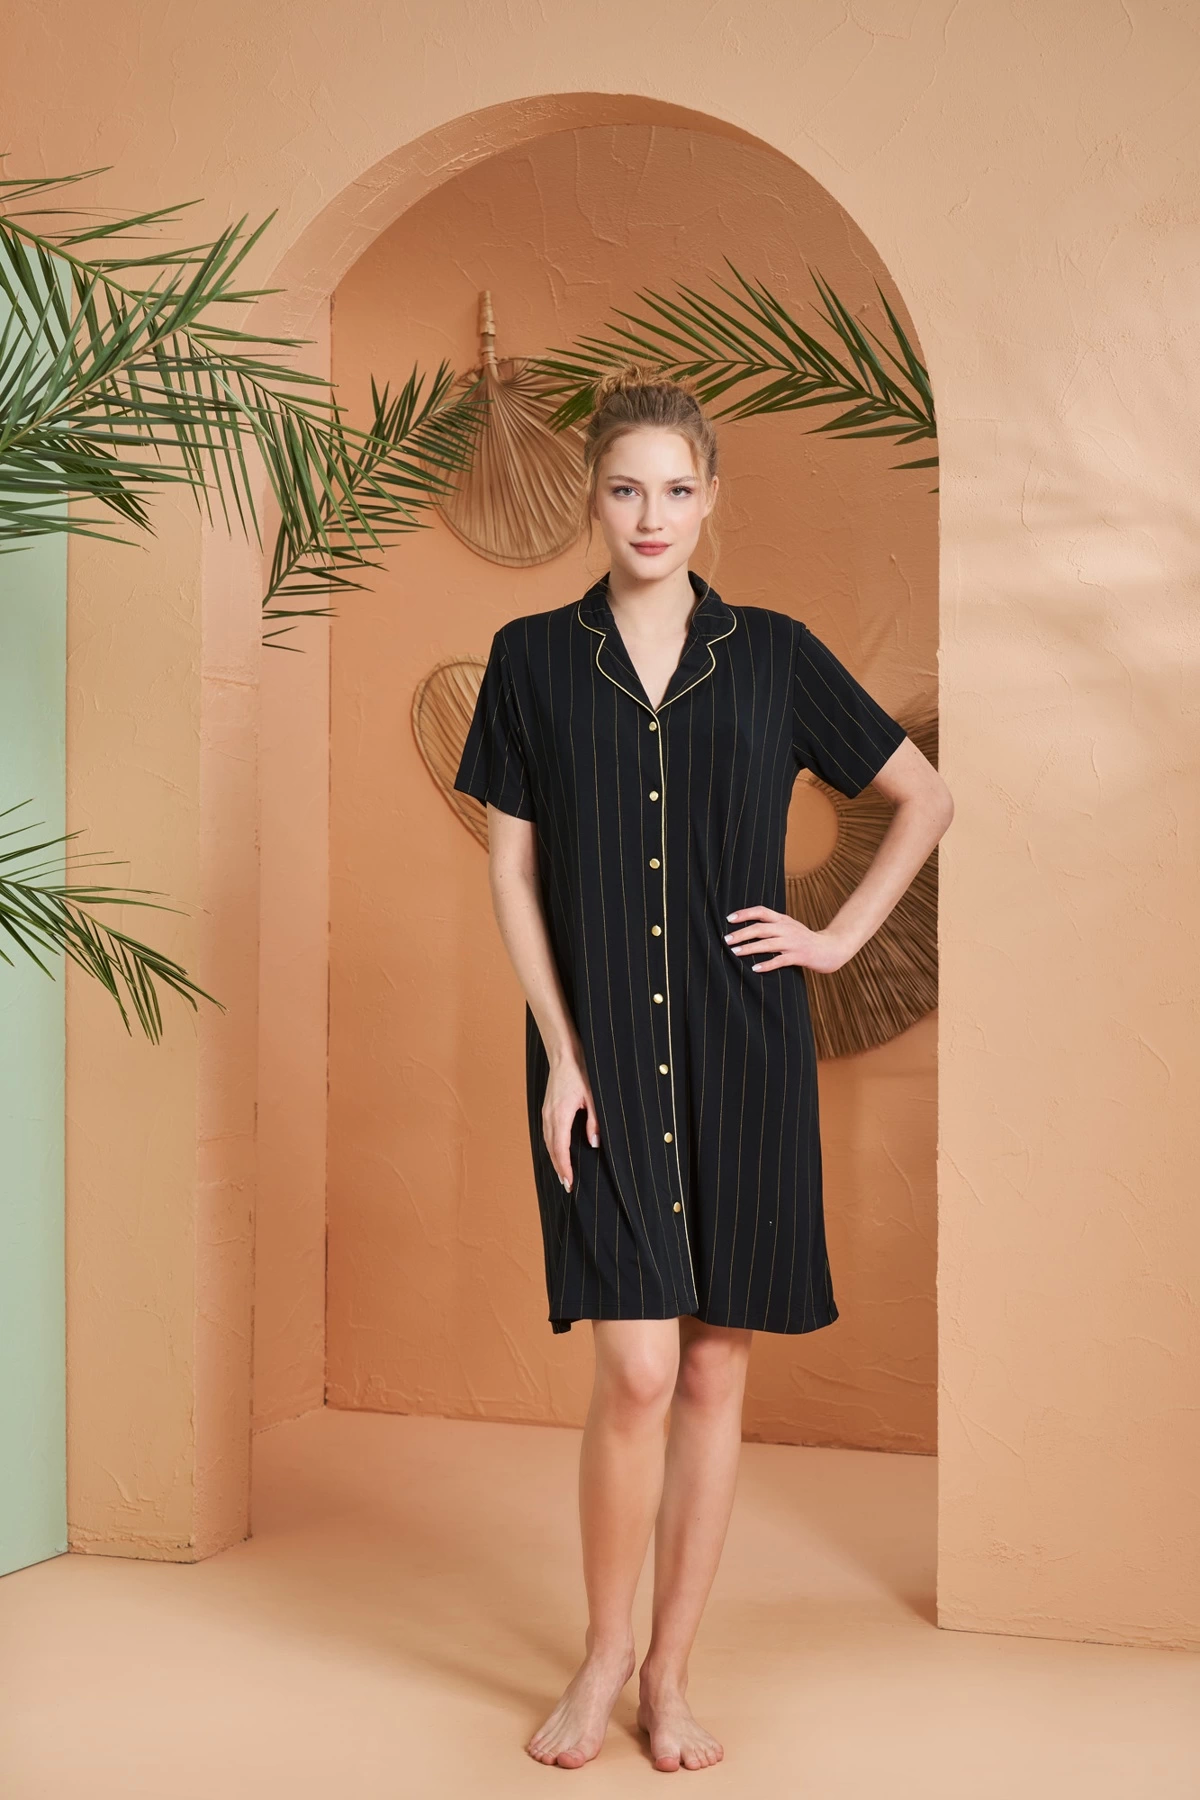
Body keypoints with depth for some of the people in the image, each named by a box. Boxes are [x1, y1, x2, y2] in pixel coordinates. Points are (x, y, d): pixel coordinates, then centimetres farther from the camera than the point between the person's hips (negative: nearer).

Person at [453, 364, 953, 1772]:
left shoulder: (773, 653, 5)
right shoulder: (534, 658, 3)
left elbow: (924, 797, 14)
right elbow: (511, 870, 2)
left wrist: (841, 938, 4)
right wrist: (561, 1055, -6)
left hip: (742, 1046, 1)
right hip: (601, 1049, -1)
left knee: (716, 1366, 5)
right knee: (637, 1367, -9)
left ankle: (669, 1673, 20)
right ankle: (603, 1652, 15)